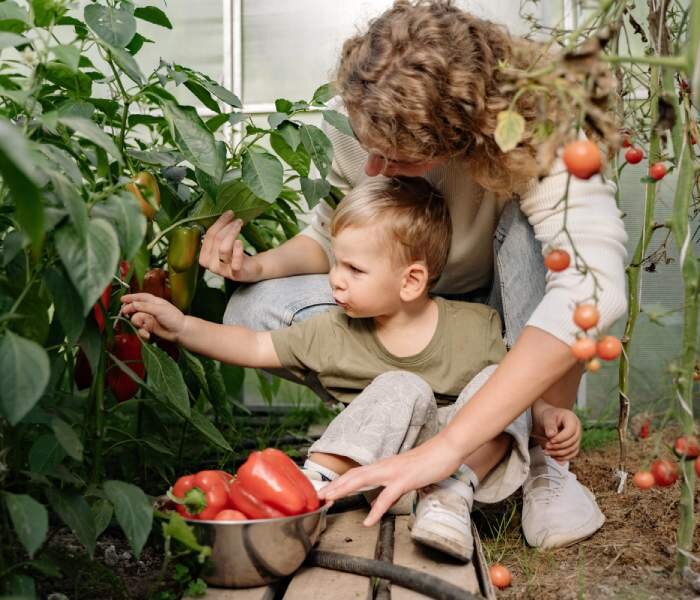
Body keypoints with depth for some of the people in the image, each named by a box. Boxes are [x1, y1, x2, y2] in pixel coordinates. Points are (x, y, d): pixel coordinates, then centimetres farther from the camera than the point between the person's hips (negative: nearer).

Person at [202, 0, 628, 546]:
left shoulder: (535, 132, -33)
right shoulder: (358, 120, -20)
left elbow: (595, 288, -48)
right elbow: (332, 234, -1)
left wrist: (445, 448, -53)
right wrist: (259, 266, -25)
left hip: (510, 313, -3)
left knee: (533, 223, -36)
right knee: (254, 311, -21)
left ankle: (546, 461, -19)